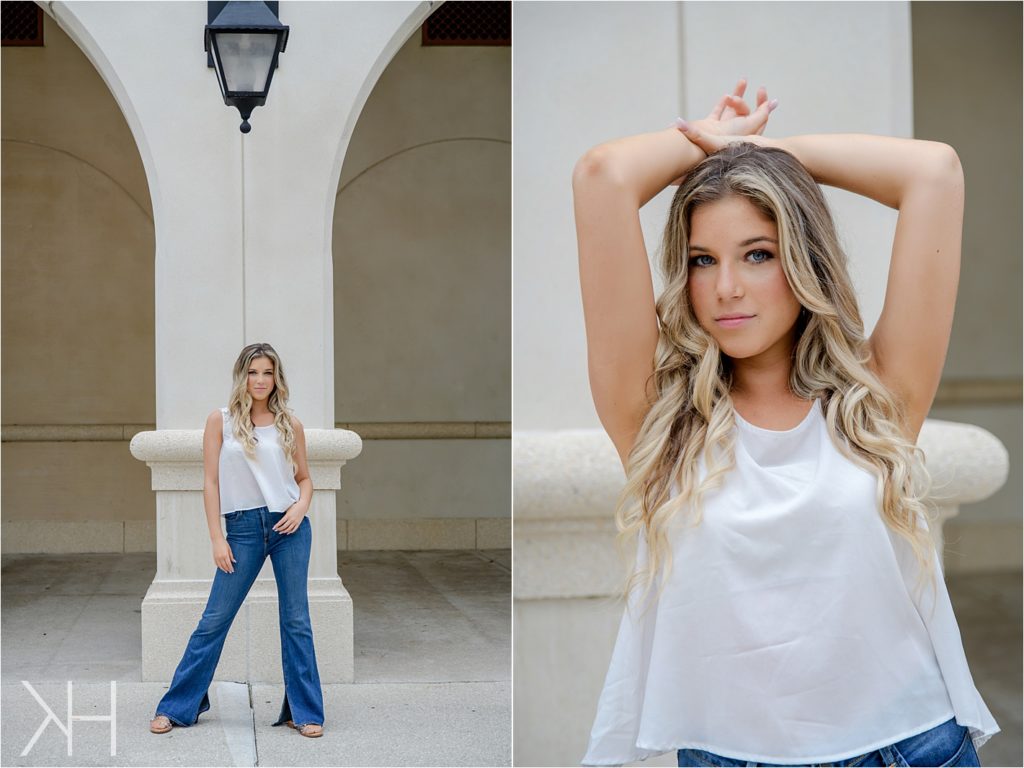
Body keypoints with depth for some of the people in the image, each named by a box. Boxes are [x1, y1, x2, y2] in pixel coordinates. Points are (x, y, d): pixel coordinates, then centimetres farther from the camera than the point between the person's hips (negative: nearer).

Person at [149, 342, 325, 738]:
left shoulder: (290, 424, 7)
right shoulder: (221, 421, 2)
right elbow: (211, 482, 1)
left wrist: (302, 506, -8)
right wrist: (217, 539, -4)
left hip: (289, 526, 1)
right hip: (243, 529, -1)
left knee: (296, 620, 4)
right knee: (215, 619, 3)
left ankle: (303, 712, 13)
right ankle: (176, 706, 15)